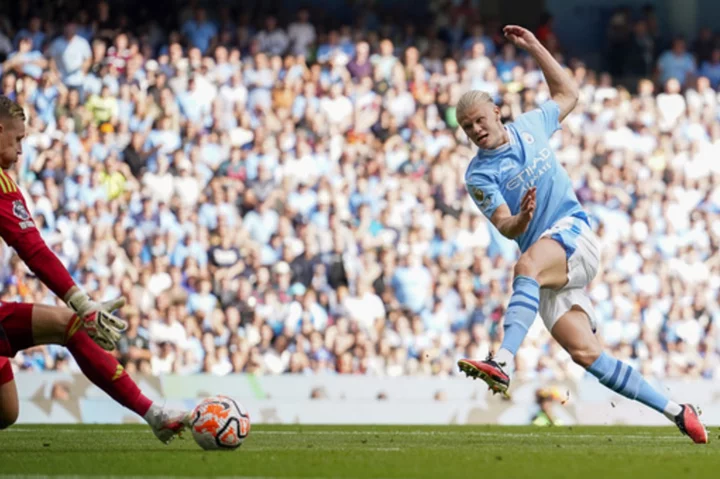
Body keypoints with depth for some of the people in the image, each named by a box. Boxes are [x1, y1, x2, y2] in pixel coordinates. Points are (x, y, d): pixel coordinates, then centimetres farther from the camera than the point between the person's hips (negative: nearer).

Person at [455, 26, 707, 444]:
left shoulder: (531, 126, 10)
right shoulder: (479, 175, 3)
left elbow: (568, 94, 26)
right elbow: (505, 227, -8)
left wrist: (535, 47, 19)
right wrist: (521, 219, -32)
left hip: (575, 236, -1)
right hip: (549, 273, 1)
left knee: (529, 264, -35)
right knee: (585, 352, -12)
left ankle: (504, 362, -50)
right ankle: (674, 411, -4)